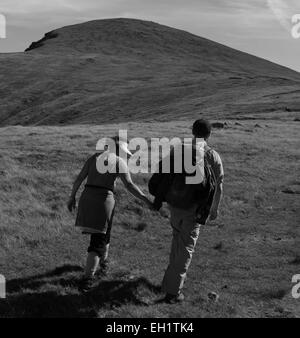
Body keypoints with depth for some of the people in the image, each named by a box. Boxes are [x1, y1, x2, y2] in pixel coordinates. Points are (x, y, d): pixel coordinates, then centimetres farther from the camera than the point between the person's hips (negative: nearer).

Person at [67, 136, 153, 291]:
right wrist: (146, 200, -6)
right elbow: (129, 185, -10)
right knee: (98, 240, 2)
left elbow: (79, 178, 10)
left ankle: (103, 261, 47)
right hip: (104, 200, -5)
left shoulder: (94, 157, 13)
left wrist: (72, 197, 18)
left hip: (87, 197, 6)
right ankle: (87, 279, -7)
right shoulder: (119, 162, -2)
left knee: (102, 231, 30)